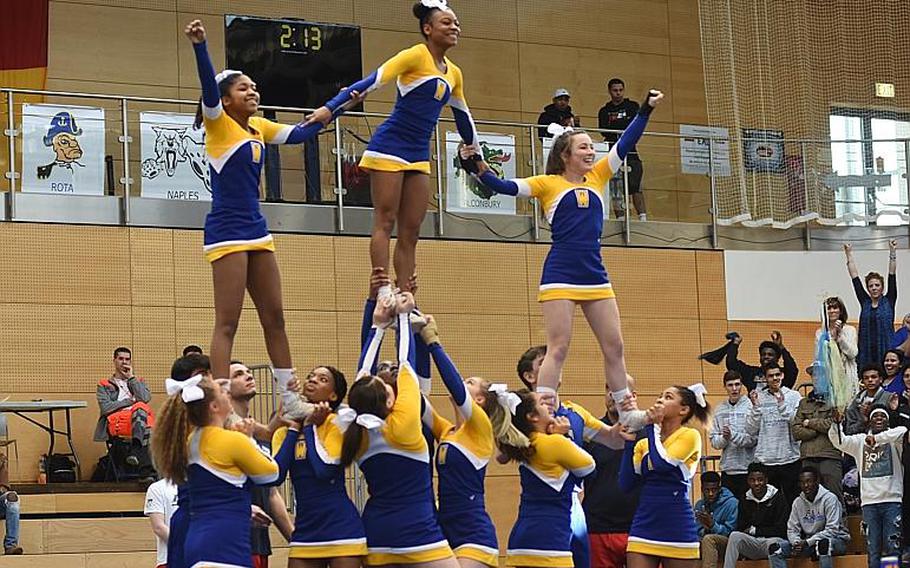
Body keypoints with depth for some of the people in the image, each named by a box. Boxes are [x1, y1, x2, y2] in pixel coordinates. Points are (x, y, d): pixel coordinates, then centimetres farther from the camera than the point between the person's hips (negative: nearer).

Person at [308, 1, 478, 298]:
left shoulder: (453, 74, 13)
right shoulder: (415, 56, -8)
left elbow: (463, 117, 27)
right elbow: (374, 80, -17)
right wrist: (330, 107, -26)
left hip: (419, 156, 7)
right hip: (390, 147, -7)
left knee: (410, 233, 4)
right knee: (384, 222, -7)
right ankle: (382, 293, -10)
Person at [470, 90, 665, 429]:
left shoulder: (597, 177, 13)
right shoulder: (548, 183, 0)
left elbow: (625, 144, 17)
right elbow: (506, 187, -10)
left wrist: (646, 110, 14)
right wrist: (480, 170, -26)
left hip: (595, 276, 5)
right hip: (560, 275, -5)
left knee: (614, 346, 8)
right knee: (558, 348, -10)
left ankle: (626, 413, 18)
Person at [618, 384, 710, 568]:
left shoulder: (690, 436, -4)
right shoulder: (644, 443, 13)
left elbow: (662, 463, -18)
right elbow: (626, 483, 6)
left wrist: (652, 426, -7)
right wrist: (629, 442, 1)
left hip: (677, 530, -5)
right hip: (644, 527, 5)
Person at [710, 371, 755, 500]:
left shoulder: (751, 407, -5)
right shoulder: (719, 410, 9)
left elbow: (754, 439, -11)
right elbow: (714, 441, 7)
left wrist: (733, 435, -20)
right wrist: (724, 438, -13)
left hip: (748, 469, -4)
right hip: (727, 469, 4)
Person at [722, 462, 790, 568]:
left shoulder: (778, 497, 0)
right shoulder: (745, 501, 14)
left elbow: (781, 530, -5)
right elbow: (740, 528, 10)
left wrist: (754, 530, -3)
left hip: (774, 539, -4)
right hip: (752, 543, 4)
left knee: (772, 544, -39)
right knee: (734, 535, -25)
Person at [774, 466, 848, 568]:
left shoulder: (829, 499, -13)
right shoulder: (798, 502, 5)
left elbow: (832, 530, -19)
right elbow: (792, 529, 5)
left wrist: (807, 542, -24)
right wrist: (797, 543, -19)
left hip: (836, 540, -6)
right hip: (808, 543, 6)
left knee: (823, 543, -42)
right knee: (776, 549, -13)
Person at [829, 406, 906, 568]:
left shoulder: (893, 439, 4)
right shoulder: (860, 440, 13)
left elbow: (902, 431, -19)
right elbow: (839, 441, 1)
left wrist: (877, 438, -30)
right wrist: (836, 423, -19)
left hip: (892, 500, -3)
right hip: (869, 501, 3)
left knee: (893, 547, -5)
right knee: (873, 549, 4)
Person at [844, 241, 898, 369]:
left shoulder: (889, 301, 7)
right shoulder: (865, 302, 11)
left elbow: (892, 277, 2)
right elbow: (855, 278, 12)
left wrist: (892, 252, -4)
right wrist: (849, 255, 11)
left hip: (886, 352, -2)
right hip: (866, 352, 2)